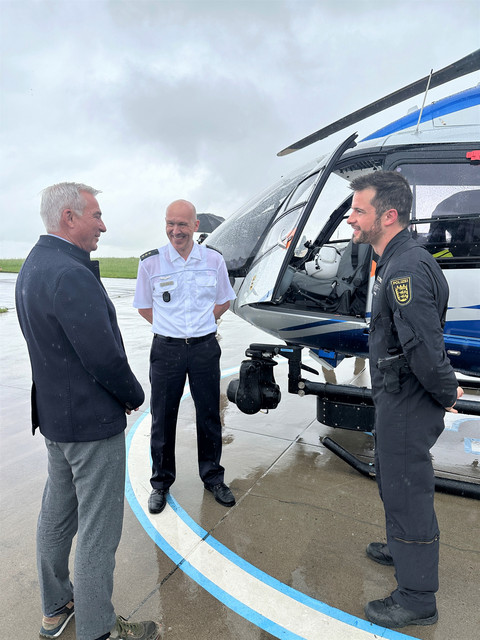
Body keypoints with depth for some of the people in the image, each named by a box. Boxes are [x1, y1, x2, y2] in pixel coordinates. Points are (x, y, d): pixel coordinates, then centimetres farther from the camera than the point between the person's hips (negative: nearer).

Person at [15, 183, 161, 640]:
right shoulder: (71, 275, -25)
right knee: (98, 530, 6)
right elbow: (105, 357, -25)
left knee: (57, 514, 23)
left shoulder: (33, 267, 7)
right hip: (92, 421, -10)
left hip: (53, 414, 10)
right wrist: (134, 394, -6)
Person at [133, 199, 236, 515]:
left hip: (205, 347, 1)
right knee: (163, 418, 9)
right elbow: (144, 306, 8)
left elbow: (224, 301, 13)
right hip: (167, 349, -1)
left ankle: (213, 477, 32)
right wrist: (171, 328, 1)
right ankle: (161, 482, 29)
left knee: (210, 415, 12)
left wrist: (200, 325, 3)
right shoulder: (151, 263, -4)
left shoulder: (214, 260, 0)